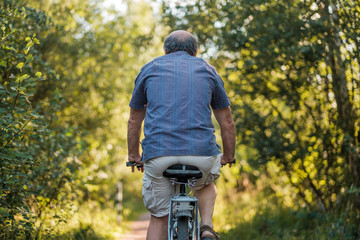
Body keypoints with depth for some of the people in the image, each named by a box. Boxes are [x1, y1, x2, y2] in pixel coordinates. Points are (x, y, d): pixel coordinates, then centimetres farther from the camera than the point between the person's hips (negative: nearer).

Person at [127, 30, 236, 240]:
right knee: (206, 183, 33)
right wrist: (229, 157, 32)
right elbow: (227, 123, 18)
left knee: (159, 217, 15)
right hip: (201, 152, 1)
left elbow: (134, 121, 22)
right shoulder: (207, 70, 17)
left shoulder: (150, 69, 18)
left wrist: (134, 156, 34)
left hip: (158, 152, 0)